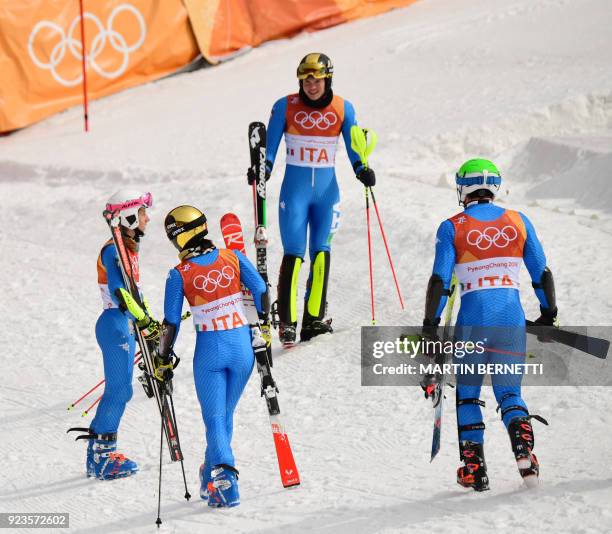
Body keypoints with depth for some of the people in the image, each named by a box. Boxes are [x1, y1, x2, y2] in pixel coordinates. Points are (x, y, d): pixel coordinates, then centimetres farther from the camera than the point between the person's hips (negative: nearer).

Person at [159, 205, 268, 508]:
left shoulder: (179, 275, -9)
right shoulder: (233, 258, -3)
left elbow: (171, 323, -6)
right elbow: (261, 293, -5)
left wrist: (164, 358, 6)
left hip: (209, 351, -3)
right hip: (242, 347, 3)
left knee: (214, 420, 4)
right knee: (225, 415, 18)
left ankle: (224, 477, -19)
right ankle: (211, 480, 29)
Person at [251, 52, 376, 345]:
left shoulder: (343, 109, 1)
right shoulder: (285, 107, -3)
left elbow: (353, 148, 8)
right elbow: (270, 148, 1)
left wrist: (362, 170, -10)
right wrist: (262, 170, -17)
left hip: (327, 190, 2)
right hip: (295, 189, -2)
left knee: (321, 253, -4)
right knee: (293, 254, -7)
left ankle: (314, 318, 0)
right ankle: (286, 322, -3)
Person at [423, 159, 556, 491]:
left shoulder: (452, 228, -2)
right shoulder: (518, 222, 5)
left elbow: (440, 281, -6)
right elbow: (542, 274, 8)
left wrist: (430, 326, 1)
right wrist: (548, 314, 21)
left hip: (473, 321, -2)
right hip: (512, 320, 2)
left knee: (467, 395, 16)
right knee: (509, 395, 12)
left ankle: (474, 469, 8)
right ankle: (524, 449, -16)